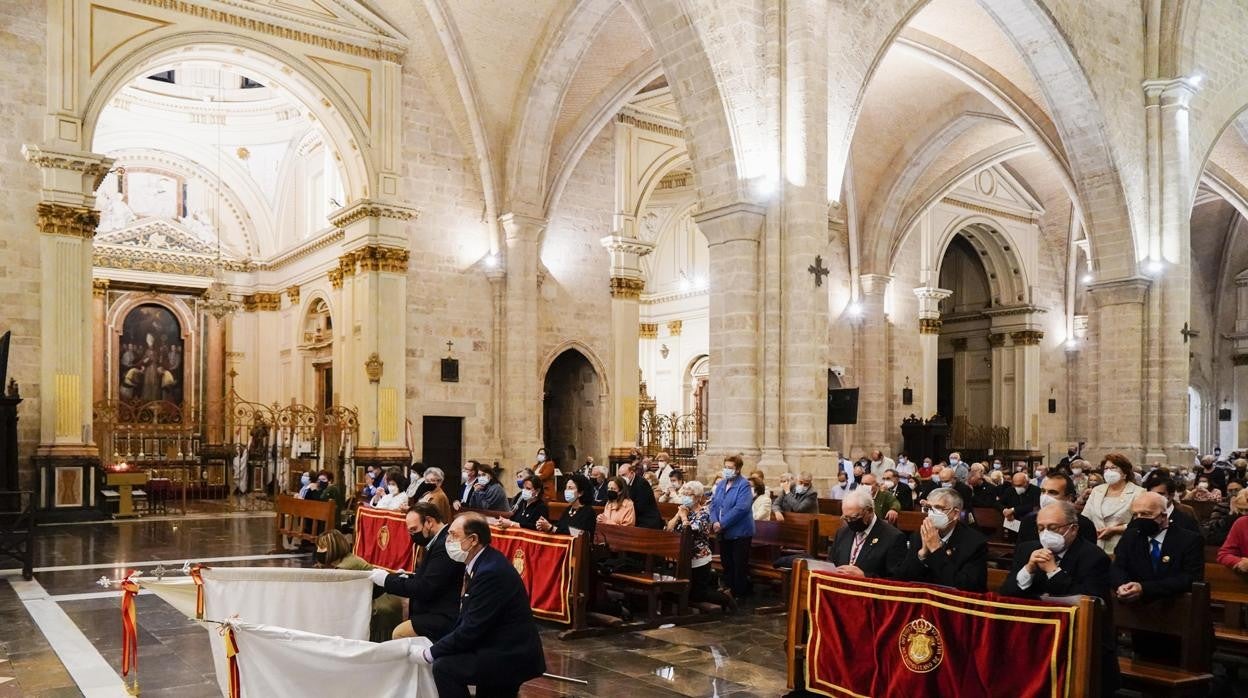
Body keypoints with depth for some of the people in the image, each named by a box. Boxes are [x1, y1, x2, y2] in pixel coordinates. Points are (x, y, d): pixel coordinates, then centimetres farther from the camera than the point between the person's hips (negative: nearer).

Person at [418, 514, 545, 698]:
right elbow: (466, 617, 10)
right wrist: (437, 646, 0)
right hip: (507, 650, 9)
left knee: (444, 667, -15)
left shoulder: (491, 572, -23)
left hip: (513, 658, -9)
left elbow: (471, 629, -21)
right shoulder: (483, 562, 6)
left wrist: (430, 653, -10)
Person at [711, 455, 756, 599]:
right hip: (723, 533, 7)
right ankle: (728, 590, 27)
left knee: (739, 566, 1)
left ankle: (739, 594, 12)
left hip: (739, 532, -7)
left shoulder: (744, 485, -13)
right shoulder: (720, 484, 10)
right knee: (726, 564, 15)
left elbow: (741, 508, -23)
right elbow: (714, 504, 8)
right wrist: (714, 522, -11)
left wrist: (722, 524, -22)